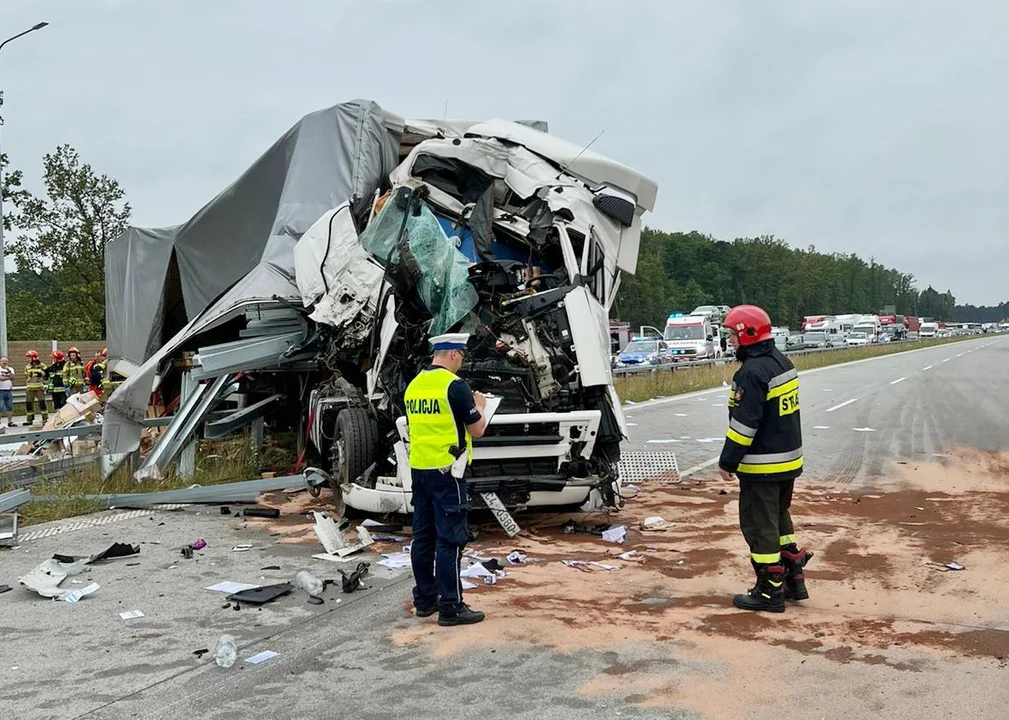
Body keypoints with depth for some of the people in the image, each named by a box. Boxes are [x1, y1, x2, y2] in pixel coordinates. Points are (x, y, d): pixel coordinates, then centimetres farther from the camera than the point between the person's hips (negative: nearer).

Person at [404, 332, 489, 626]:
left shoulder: (414, 385, 10)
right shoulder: (455, 385, -14)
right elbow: (477, 430, -8)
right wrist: (479, 407, 11)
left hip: (418, 468, 8)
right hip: (445, 470, -8)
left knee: (423, 535, 12)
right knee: (450, 538, -3)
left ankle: (424, 599, 20)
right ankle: (451, 607, -1)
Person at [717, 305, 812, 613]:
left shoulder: (752, 373, -22)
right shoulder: (782, 361, 8)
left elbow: (744, 424, -23)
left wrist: (728, 461, -14)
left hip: (762, 466, -10)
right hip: (789, 460, 10)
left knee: (759, 526, 1)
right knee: (780, 518, 22)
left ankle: (769, 591, 8)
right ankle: (794, 579, 28)